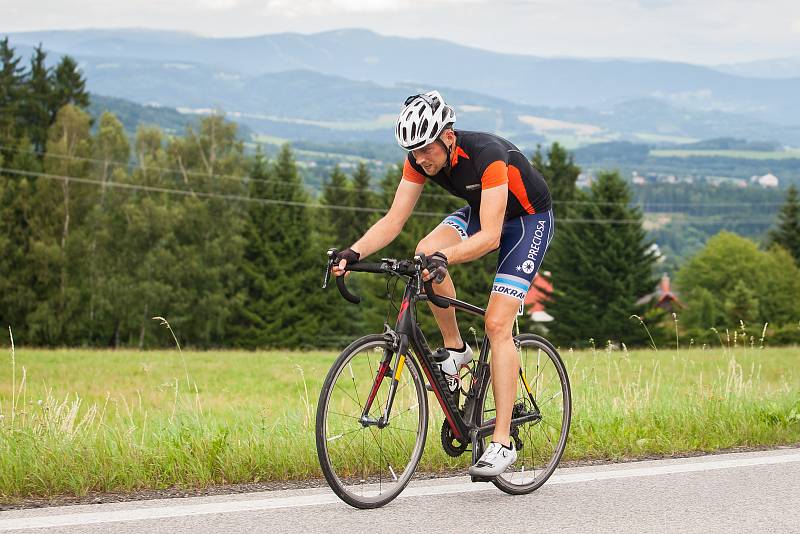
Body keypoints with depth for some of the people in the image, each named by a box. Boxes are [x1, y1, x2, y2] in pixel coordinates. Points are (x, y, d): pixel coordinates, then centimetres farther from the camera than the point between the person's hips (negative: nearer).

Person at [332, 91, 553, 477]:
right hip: (480, 211, 6)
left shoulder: (487, 155, -36)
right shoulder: (421, 159, -17)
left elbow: (490, 237, -41)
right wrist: (354, 252, -32)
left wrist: (444, 258, -56)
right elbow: (394, 220, -16)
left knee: (497, 324, -18)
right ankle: (454, 348, -4)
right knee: (425, 251, -25)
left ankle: (502, 443, -16)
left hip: (528, 219, -6)